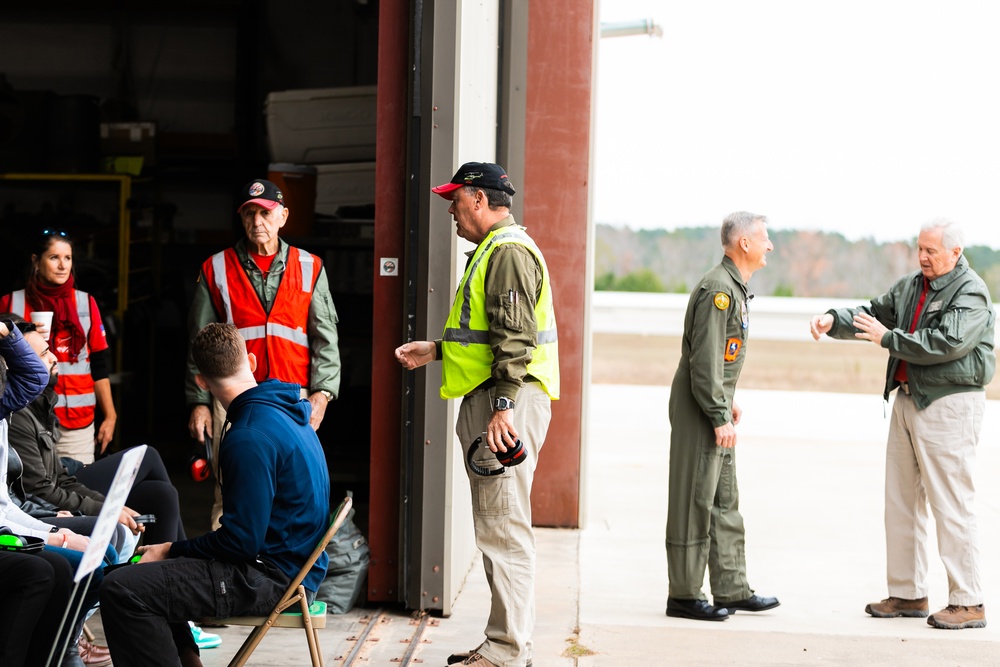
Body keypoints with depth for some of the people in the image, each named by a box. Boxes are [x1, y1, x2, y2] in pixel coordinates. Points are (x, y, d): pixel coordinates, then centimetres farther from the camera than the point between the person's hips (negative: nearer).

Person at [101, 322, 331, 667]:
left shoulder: (250, 437, -21)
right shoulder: (286, 411, 10)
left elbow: (242, 541, -21)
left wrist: (172, 549, -7)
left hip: (272, 576, -10)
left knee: (121, 590, -20)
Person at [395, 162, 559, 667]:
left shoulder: (509, 251, -12)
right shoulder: (495, 250, 22)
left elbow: (514, 338, -21)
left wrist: (503, 407, -25)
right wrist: (436, 350, 25)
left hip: (510, 401, -11)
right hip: (488, 399, 11)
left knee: (503, 527, -10)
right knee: (498, 526, 14)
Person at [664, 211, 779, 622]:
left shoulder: (735, 288, 15)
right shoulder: (718, 289, -17)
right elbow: (704, 360, -22)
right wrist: (719, 417, -21)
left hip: (716, 408, 10)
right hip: (699, 410, -10)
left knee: (725, 501, 13)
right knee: (695, 502, -4)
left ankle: (732, 590, 20)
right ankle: (684, 596, 2)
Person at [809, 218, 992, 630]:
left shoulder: (971, 292, -11)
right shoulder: (910, 287, 14)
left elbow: (948, 342, -23)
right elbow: (875, 313, 21)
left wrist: (888, 338, -17)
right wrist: (834, 321, 1)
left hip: (949, 405, -9)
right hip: (907, 398, 9)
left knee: (951, 504, -8)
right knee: (901, 500, 11)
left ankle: (968, 602, -2)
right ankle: (907, 594, 20)